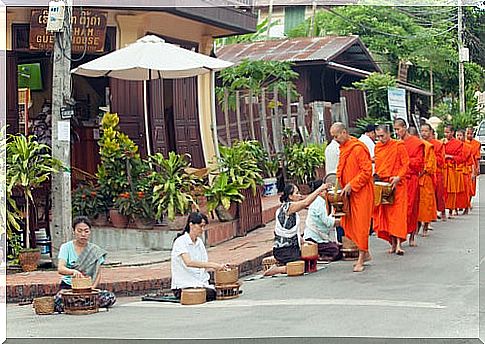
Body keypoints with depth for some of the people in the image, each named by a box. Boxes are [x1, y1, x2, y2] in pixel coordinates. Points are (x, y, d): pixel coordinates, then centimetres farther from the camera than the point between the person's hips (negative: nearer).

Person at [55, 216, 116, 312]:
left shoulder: (96, 251, 6)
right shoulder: (66, 247, -1)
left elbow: (98, 274, 3)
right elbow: (60, 269, -16)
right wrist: (73, 271, -39)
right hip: (68, 286, -2)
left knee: (110, 298, -26)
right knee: (60, 303, -37)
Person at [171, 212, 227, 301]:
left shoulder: (199, 242, 14)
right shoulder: (180, 242, -11)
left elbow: (204, 263, 14)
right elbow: (188, 262, -27)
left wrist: (220, 266, -6)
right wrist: (213, 265, -31)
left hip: (200, 283, 6)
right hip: (183, 286, -6)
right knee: (210, 294, -28)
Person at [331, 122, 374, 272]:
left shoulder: (358, 148, -15)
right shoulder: (343, 148, 12)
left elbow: (367, 171, -18)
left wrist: (351, 185, -19)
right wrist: (341, 183, 8)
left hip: (361, 192, -9)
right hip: (349, 192, 9)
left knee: (360, 224, -4)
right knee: (349, 225, 9)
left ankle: (361, 259, 2)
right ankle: (365, 253, 21)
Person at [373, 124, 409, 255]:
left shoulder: (399, 146, -5)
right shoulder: (377, 147, 12)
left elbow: (406, 164, -7)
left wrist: (398, 177, -19)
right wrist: (376, 175, 6)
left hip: (396, 184, -5)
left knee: (398, 213, -10)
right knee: (385, 214, 3)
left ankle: (398, 243, -14)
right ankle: (393, 243, 10)